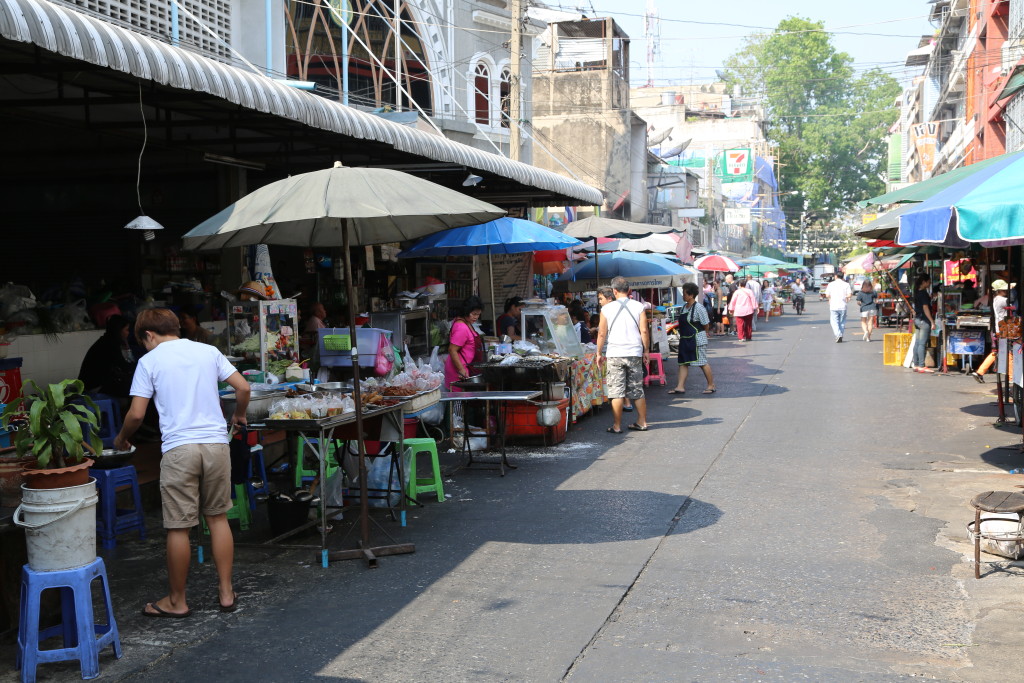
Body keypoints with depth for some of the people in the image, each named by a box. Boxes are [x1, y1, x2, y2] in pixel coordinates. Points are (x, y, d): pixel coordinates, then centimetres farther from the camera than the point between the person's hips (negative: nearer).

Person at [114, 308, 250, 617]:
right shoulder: (209, 351, 10)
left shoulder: (149, 361, 1)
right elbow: (243, 387, 7)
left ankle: (177, 601, 16)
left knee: (178, 527, 4)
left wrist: (122, 438, 17)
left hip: (179, 448, -4)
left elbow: (136, 414, -2)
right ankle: (226, 592, 18)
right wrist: (238, 416, 26)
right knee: (218, 518, 14)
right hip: (216, 443, 4)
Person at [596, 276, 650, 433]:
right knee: (637, 391, 12)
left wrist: (599, 353, 8)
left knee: (616, 391, 1)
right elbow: (644, 331, -2)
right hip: (635, 353, 2)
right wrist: (646, 351, 8)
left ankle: (617, 426, 2)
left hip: (615, 354, -2)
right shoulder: (639, 307, 0)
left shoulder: (607, 309, -3)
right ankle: (642, 422, 17)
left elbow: (602, 333, -2)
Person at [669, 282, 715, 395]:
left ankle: (711, 385, 11)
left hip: (697, 339, -8)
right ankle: (680, 386, 5)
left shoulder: (699, 308, -16)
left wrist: (701, 333, 3)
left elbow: (706, 325, -11)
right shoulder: (684, 307, 9)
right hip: (685, 339, 8)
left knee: (703, 363, 0)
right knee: (683, 363, 4)